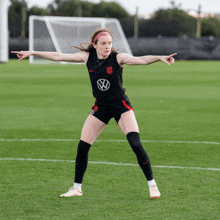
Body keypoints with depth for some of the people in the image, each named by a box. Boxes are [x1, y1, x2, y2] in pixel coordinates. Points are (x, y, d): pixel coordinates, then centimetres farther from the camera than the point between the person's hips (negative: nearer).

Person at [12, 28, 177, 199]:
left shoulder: (118, 58, -14)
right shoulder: (87, 57, -4)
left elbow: (141, 60, -28)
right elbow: (58, 56, 2)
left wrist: (160, 57, -47)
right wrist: (32, 53, 3)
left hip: (121, 105, -4)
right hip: (100, 107, 4)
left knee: (136, 144, -18)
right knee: (82, 147, 0)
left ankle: (152, 185, -7)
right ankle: (77, 187, 16)